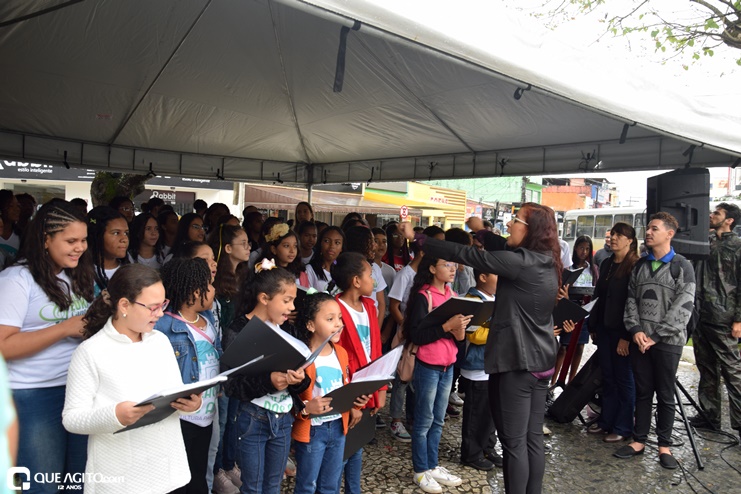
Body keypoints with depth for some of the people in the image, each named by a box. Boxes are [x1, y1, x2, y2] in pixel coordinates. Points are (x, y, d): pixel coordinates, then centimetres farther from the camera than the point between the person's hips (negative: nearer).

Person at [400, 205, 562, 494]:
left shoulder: (521, 262, -20)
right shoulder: (545, 262, 6)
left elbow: (466, 255, -18)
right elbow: (505, 250, 21)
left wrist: (417, 238, -12)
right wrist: (481, 230, 31)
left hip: (517, 363, -9)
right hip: (541, 361, 9)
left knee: (514, 442, 2)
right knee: (533, 438, 16)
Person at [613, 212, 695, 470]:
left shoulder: (682, 266, -3)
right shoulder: (640, 266, 11)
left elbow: (683, 306, -10)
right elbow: (631, 300, 9)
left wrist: (656, 336, -14)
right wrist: (635, 330, -6)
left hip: (668, 341, -4)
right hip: (640, 339, 4)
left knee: (665, 394, 6)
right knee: (642, 392, 10)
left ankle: (664, 445, 18)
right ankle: (639, 440, 19)